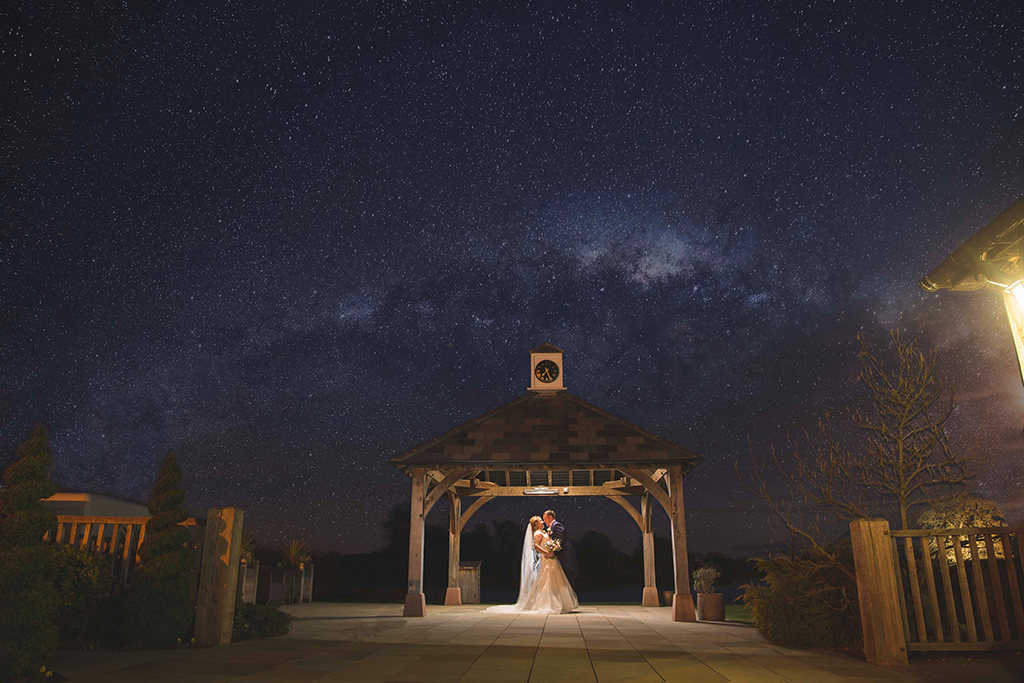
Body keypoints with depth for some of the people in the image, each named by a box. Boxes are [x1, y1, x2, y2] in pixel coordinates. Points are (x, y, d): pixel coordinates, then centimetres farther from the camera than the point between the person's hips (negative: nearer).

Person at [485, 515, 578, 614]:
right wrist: (547, 553, -26)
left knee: (554, 583, 9)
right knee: (547, 583, -11)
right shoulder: (538, 533, -8)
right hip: (547, 561, -10)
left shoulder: (543, 533, 20)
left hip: (552, 561, 10)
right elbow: (536, 546, -22)